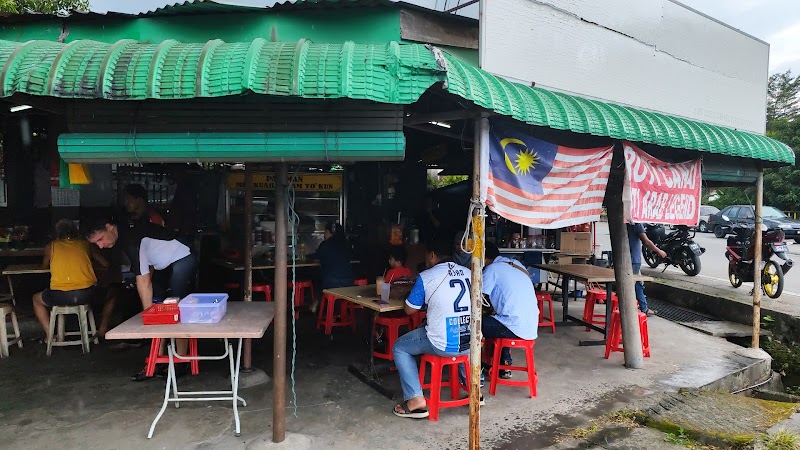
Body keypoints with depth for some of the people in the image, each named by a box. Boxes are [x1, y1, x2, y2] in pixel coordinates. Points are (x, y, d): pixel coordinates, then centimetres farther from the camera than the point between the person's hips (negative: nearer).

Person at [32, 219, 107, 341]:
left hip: (61, 296, 0)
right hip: (86, 294, 0)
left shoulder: (51, 247, 12)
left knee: (36, 299, 32)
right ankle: (103, 328, 29)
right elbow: (105, 264, 16)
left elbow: (44, 266, 29)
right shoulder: (85, 244, 13)